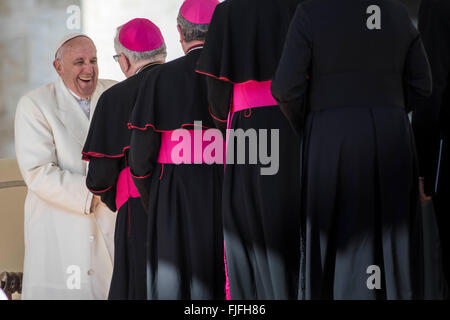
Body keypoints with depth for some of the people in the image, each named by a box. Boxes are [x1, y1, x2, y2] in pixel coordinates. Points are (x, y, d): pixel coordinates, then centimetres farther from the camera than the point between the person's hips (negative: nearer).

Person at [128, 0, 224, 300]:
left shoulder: (160, 78, -2)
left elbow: (141, 154, -3)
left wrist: (155, 202, 12)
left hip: (174, 199, -1)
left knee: (173, 285, 3)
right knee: (230, 284, 7)